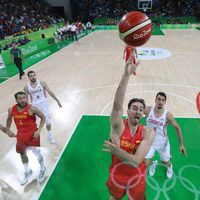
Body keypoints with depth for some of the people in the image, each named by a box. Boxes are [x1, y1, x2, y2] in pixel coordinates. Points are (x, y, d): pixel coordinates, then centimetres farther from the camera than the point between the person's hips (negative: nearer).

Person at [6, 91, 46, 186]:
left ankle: (42, 169, 37)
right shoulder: (11, 110, -8)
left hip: (32, 134, -5)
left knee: (37, 153, 6)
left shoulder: (31, 109, -22)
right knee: (22, 153, 18)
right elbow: (9, 119, 14)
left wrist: (38, 130, -17)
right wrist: (8, 130, 18)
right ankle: (27, 172, 43)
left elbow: (43, 117, -11)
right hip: (20, 135, 5)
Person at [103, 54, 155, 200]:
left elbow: (136, 161, -31)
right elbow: (117, 105, -46)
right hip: (117, 175, 0)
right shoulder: (118, 126, -25)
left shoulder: (148, 133, -22)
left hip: (137, 177, 0)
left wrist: (117, 151, -51)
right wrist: (126, 75, -57)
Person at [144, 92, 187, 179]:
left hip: (162, 142, 0)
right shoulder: (148, 110, -19)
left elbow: (177, 128, -8)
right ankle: (153, 164, 36)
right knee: (145, 164, -5)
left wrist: (181, 144, -7)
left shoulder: (168, 115, -20)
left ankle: (169, 167, 58)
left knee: (166, 162, 16)